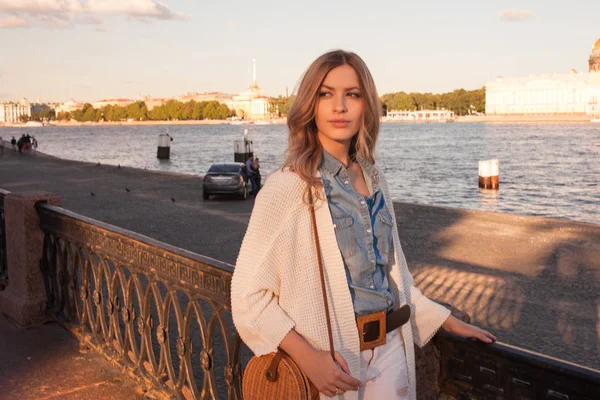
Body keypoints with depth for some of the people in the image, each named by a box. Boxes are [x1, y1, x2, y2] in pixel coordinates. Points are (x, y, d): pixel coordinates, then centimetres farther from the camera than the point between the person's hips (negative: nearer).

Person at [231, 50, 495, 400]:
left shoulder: (373, 177, 4)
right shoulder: (287, 187, -14)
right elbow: (249, 292, -14)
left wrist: (450, 322, 13)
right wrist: (308, 358, -23)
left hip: (390, 348, 5)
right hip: (332, 358, -5)